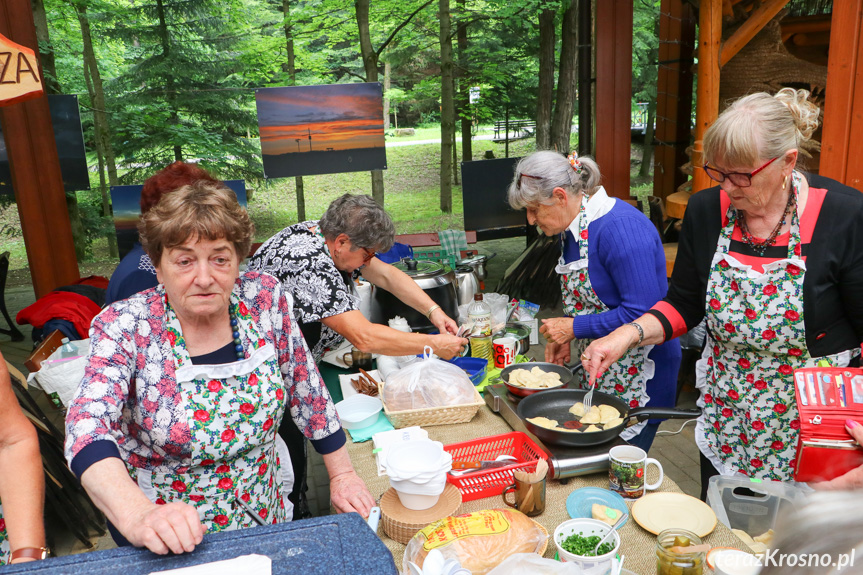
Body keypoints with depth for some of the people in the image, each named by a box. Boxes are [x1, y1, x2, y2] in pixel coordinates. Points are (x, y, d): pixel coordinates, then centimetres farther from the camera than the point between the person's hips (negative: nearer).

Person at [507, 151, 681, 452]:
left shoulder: (620, 228, -23)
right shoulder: (573, 227, 7)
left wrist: (574, 328, -18)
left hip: (634, 380, -9)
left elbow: (642, 312, -26)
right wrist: (563, 336, 3)